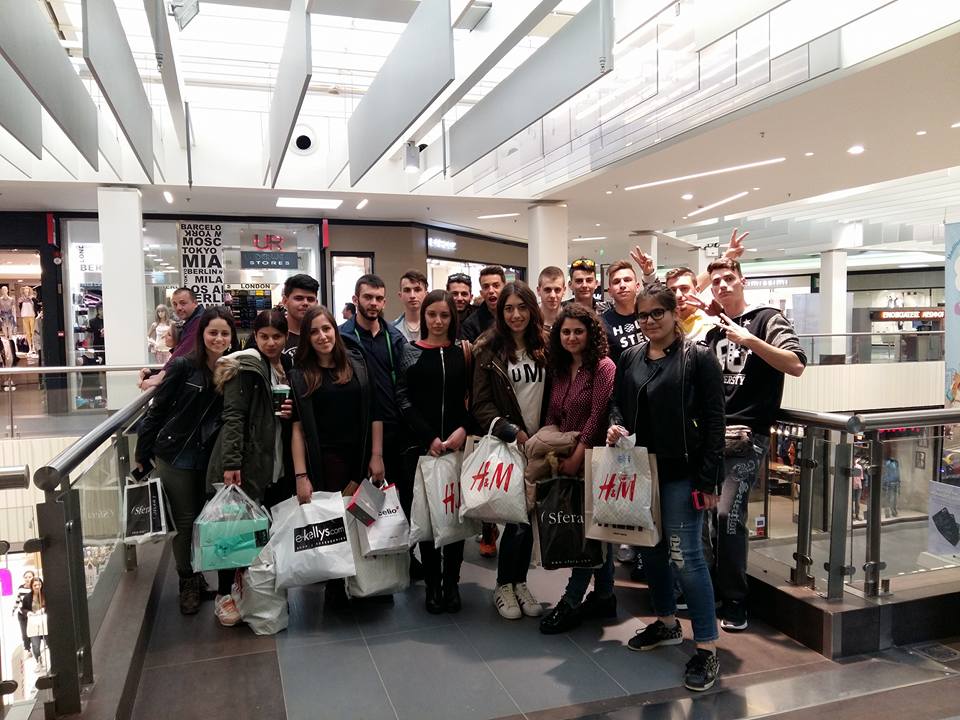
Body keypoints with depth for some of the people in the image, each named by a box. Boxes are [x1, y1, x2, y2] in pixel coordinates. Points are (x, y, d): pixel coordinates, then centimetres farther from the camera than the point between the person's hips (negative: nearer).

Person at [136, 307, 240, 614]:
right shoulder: (183, 366, -11)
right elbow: (157, 411, -7)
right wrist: (142, 456, -6)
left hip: (212, 458, 3)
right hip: (176, 456, -3)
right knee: (185, 520, 8)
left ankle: (202, 574, 32)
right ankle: (188, 581, 26)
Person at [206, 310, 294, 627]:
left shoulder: (288, 366, 12)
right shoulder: (245, 366, -9)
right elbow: (233, 416, -15)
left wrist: (293, 412, 0)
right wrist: (230, 463, -21)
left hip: (279, 463, 6)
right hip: (248, 463, -6)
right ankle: (224, 594, 17)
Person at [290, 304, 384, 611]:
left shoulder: (357, 363, 6)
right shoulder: (299, 374, 0)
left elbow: (374, 413, 5)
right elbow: (297, 427, -5)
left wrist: (376, 456, -1)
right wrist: (301, 475, -10)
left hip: (361, 458, 2)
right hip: (324, 460, -2)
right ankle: (334, 588, 21)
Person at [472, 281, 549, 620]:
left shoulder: (545, 347, 6)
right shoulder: (489, 351, -4)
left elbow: (553, 397, 9)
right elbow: (481, 405, -7)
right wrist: (513, 432, -15)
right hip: (507, 446, -3)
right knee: (518, 518, -4)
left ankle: (520, 582, 27)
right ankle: (503, 586, 17)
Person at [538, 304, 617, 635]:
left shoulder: (603, 367, -11)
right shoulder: (560, 370, 12)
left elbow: (597, 417, -16)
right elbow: (552, 416, 13)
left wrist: (577, 457, -16)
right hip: (566, 462, 7)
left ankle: (572, 602, 7)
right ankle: (604, 596, 24)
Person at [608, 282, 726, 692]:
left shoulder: (699, 357, -7)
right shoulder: (630, 358, 8)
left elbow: (713, 421, -10)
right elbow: (617, 402, 20)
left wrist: (708, 480, -13)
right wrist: (616, 424, -4)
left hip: (681, 472, -6)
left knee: (685, 556, -6)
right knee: (650, 548, 16)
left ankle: (707, 648, 6)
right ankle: (666, 623, 35)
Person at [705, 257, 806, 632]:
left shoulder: (766, 319, 0)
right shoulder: (714, 330, 17)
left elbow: (796, 365, -15)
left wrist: (749, 340, -21)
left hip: (747, 434, -6)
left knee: (728, 514, -15)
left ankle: (735, 602, 0)